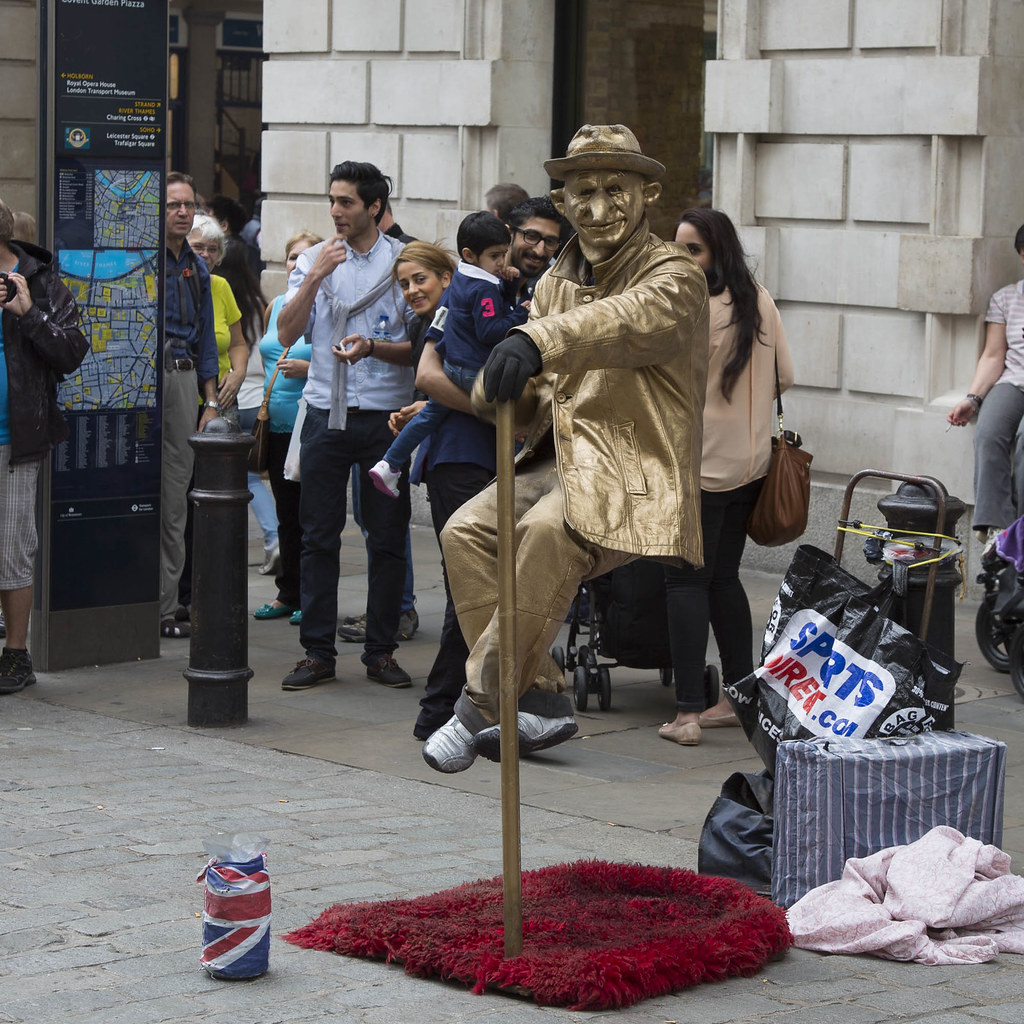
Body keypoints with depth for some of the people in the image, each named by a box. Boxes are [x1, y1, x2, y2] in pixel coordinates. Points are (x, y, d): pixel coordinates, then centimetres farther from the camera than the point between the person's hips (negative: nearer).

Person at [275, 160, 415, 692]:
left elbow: (420, 347, 0)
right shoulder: (314, 259, 8)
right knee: (318, 537, 2)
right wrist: (314, 277, -12)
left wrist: (373, 347, -17)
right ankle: (317, 652, 8)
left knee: (388, 537, 2)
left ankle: (381, 650, 12)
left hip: (385, 415, -1)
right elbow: (287, 333, -2)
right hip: (326, 413, 1)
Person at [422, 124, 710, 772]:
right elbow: (529, 403, 14)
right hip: (560, 459, 7)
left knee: (550, 530, -33)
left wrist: (539, 341, -48)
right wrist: (503, 384, -13)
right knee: (467, 530, -14)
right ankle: (541, 697, -9)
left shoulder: (674, 275, -5)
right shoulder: (557, 284, 17)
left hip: (635, 467, -7)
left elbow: (631, 319, -31)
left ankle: (482, 706, -24)